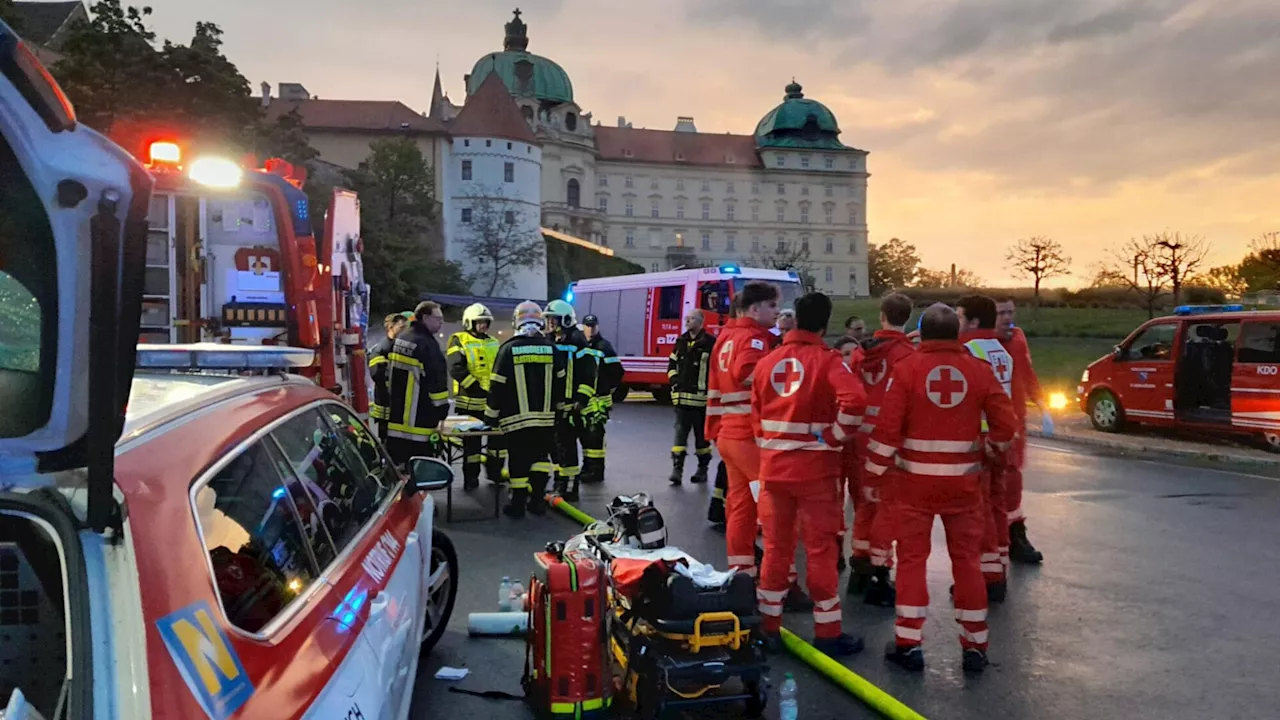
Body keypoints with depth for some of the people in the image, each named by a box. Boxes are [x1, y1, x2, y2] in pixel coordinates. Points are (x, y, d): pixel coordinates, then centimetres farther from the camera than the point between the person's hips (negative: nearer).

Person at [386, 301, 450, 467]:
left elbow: (389, 375, 20)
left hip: (396, 418, 9)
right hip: (420, 421, -9)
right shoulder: (427, 344, -15)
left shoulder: (399, 340, 13)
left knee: (395, 466, 13)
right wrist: (442, 411, -11)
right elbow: (437, 381, -18)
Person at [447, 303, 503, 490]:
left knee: (498, 436, 12)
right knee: (472, 442, 4)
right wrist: (477, 387, -21)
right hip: (470, 401, -5)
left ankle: (495, 470, 26)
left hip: (494, 400, 6)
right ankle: (471, 477, 14)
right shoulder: (459, 340, -4)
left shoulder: (493, 343, 15)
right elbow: (456, 369, -16)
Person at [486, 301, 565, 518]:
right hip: (546, 418, 3)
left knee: (519, 462, 5)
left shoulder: (509, 348, -7)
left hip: (516, 419, -3)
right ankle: (537, 501, 15)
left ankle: (518, 505, 11)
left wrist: (491, 415, 4)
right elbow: (560, 382, 8)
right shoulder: (552, 348, 1)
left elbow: (497, 386, -6)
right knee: (540, 457, 15)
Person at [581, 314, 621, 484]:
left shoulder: (604, 347, -7)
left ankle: (597, 470, -4)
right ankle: (587, 467, 24)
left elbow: (617, 371, -10)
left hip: (598, 400, -7)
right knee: (584, 434, 13)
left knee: (594, 434, -8)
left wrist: (608, 389, -5)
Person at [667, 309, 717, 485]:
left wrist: (710, 388, -14)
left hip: (701, 397, -5)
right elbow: (672, 363, 22)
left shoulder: (710, 343, -9)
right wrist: (674, 379, 6)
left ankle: (702, 469, 20)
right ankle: (677, 469, -1)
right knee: (680, 432, 0)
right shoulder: (681, 341, 12)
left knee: (701, 434, 8)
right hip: (682, 396, 5)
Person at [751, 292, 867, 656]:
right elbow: (854, 399, -26)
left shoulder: (766, 362, 7)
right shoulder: (827, 360, -9)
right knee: (820, 549, 4)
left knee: (775, 546, 13)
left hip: (773, 467, 5)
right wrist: (838, 436, -12)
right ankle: (828, 632, 13)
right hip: (815, 468, -4)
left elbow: (757, 415, 10)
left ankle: (768, 625, 21)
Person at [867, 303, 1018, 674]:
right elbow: (1006, 424, 1)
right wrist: (990, 447, 21)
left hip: (915, 480, -2)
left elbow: (888, 426, -12)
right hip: (963, 481, 2)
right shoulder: (978, 369, -1)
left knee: (912, 557, 7)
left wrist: (875, 469, 0)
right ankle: (975, 646, 20)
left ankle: (908, 643, 11)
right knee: (967, 559, 12)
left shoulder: (907, 367, -7)